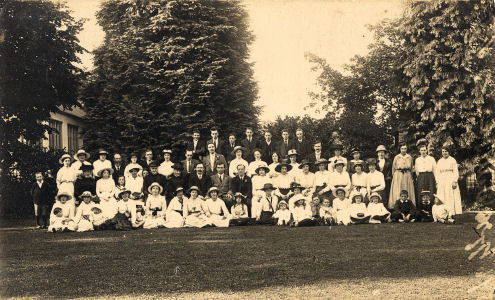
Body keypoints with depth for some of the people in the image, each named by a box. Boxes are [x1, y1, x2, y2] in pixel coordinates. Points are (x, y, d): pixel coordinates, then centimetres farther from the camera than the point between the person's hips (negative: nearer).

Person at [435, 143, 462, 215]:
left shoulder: (452, 160, 4)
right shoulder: (439, 161, 15)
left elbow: (456, 172, -1)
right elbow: (437, 173, 13)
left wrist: (455, 181, -11)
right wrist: (437, 182, 5)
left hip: (451, 181, -3)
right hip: (442, 183, 3)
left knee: (452, 198, -8)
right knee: (442, 199, -4)